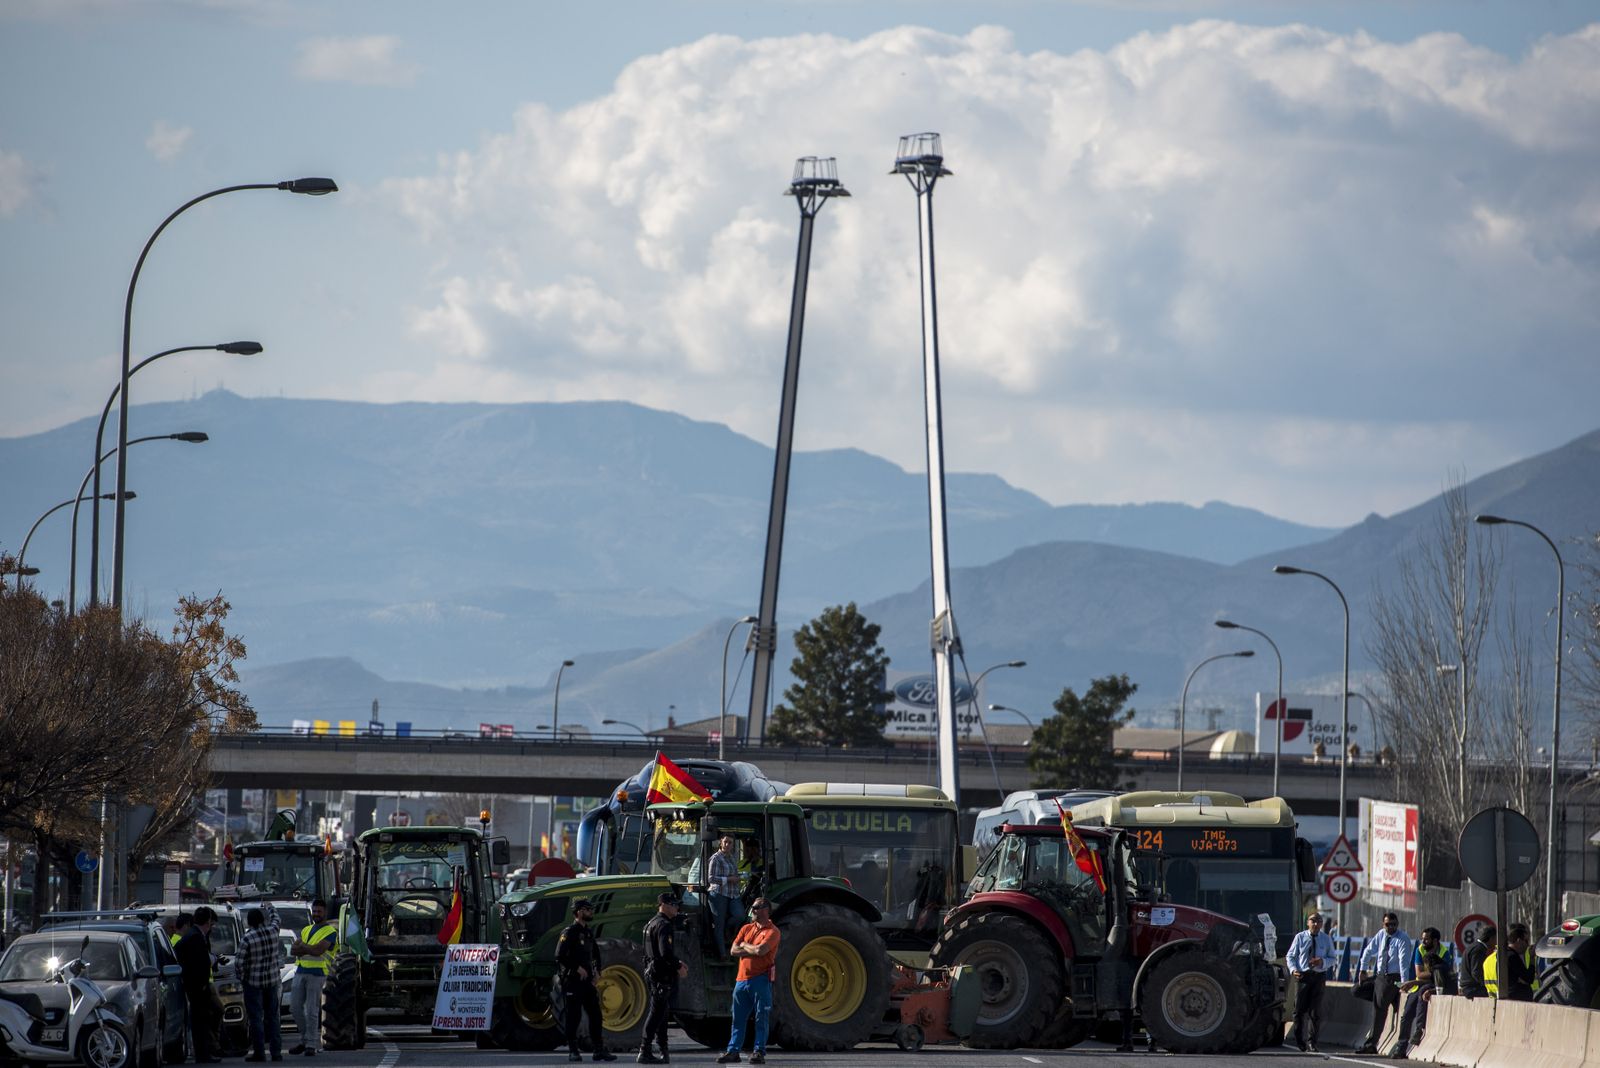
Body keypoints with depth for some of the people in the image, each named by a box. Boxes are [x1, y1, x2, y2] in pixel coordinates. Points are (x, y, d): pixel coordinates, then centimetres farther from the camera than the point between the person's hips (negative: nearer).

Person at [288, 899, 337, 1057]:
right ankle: (305, 1039, 19)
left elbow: (318, 950, -16)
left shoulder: (330, 932, -1)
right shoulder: (306, 930, 19)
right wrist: (310, 949, -8)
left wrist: (302, 946, -1)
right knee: (295, 1007, 4)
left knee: (312, 1011, -7)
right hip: (300, 972, 6)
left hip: (317, 974, -6)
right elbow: (292, 951, 9)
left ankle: (311, 1045, -2)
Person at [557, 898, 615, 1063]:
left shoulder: (588, 932, 15)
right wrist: (578, 968, -18)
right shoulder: (569, 932, -10)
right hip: (572, 981, -8)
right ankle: (572, 1051, 2)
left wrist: (596, 971, 14)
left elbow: (595, 953, 30)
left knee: (595, 1014, 6)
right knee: (573, 1016, -4)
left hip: (587, 980, 8)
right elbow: (560, 956, -19)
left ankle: (599, 1049, 9)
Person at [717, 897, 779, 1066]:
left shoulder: (772, 931, -4)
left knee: (761, 1018, -2)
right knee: (738, 1018, 8)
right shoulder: (747, 928, 15)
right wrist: (753, 950, -7)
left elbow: (760, 950, -20)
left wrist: (745, 946, -2)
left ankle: (759, 1052, 0)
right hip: (742, 979, 6)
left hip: (760, 980, -6)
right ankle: (733, 1051, 12)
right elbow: (733, 951, 6)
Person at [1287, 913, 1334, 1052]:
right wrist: (1293, 969, -12)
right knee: (1300, 1010, 2)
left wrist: (1323, 962, -12)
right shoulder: (1300, 937, 4)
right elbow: (1291, 956, 6)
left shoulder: (1326, 939, 8)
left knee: (1315, 1012, -3)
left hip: (1319, 977, 1)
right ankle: (1300, 1042, 13)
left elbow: (1332, 959, 10)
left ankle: (1311, 1043, 1)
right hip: (1302, 976, -1)